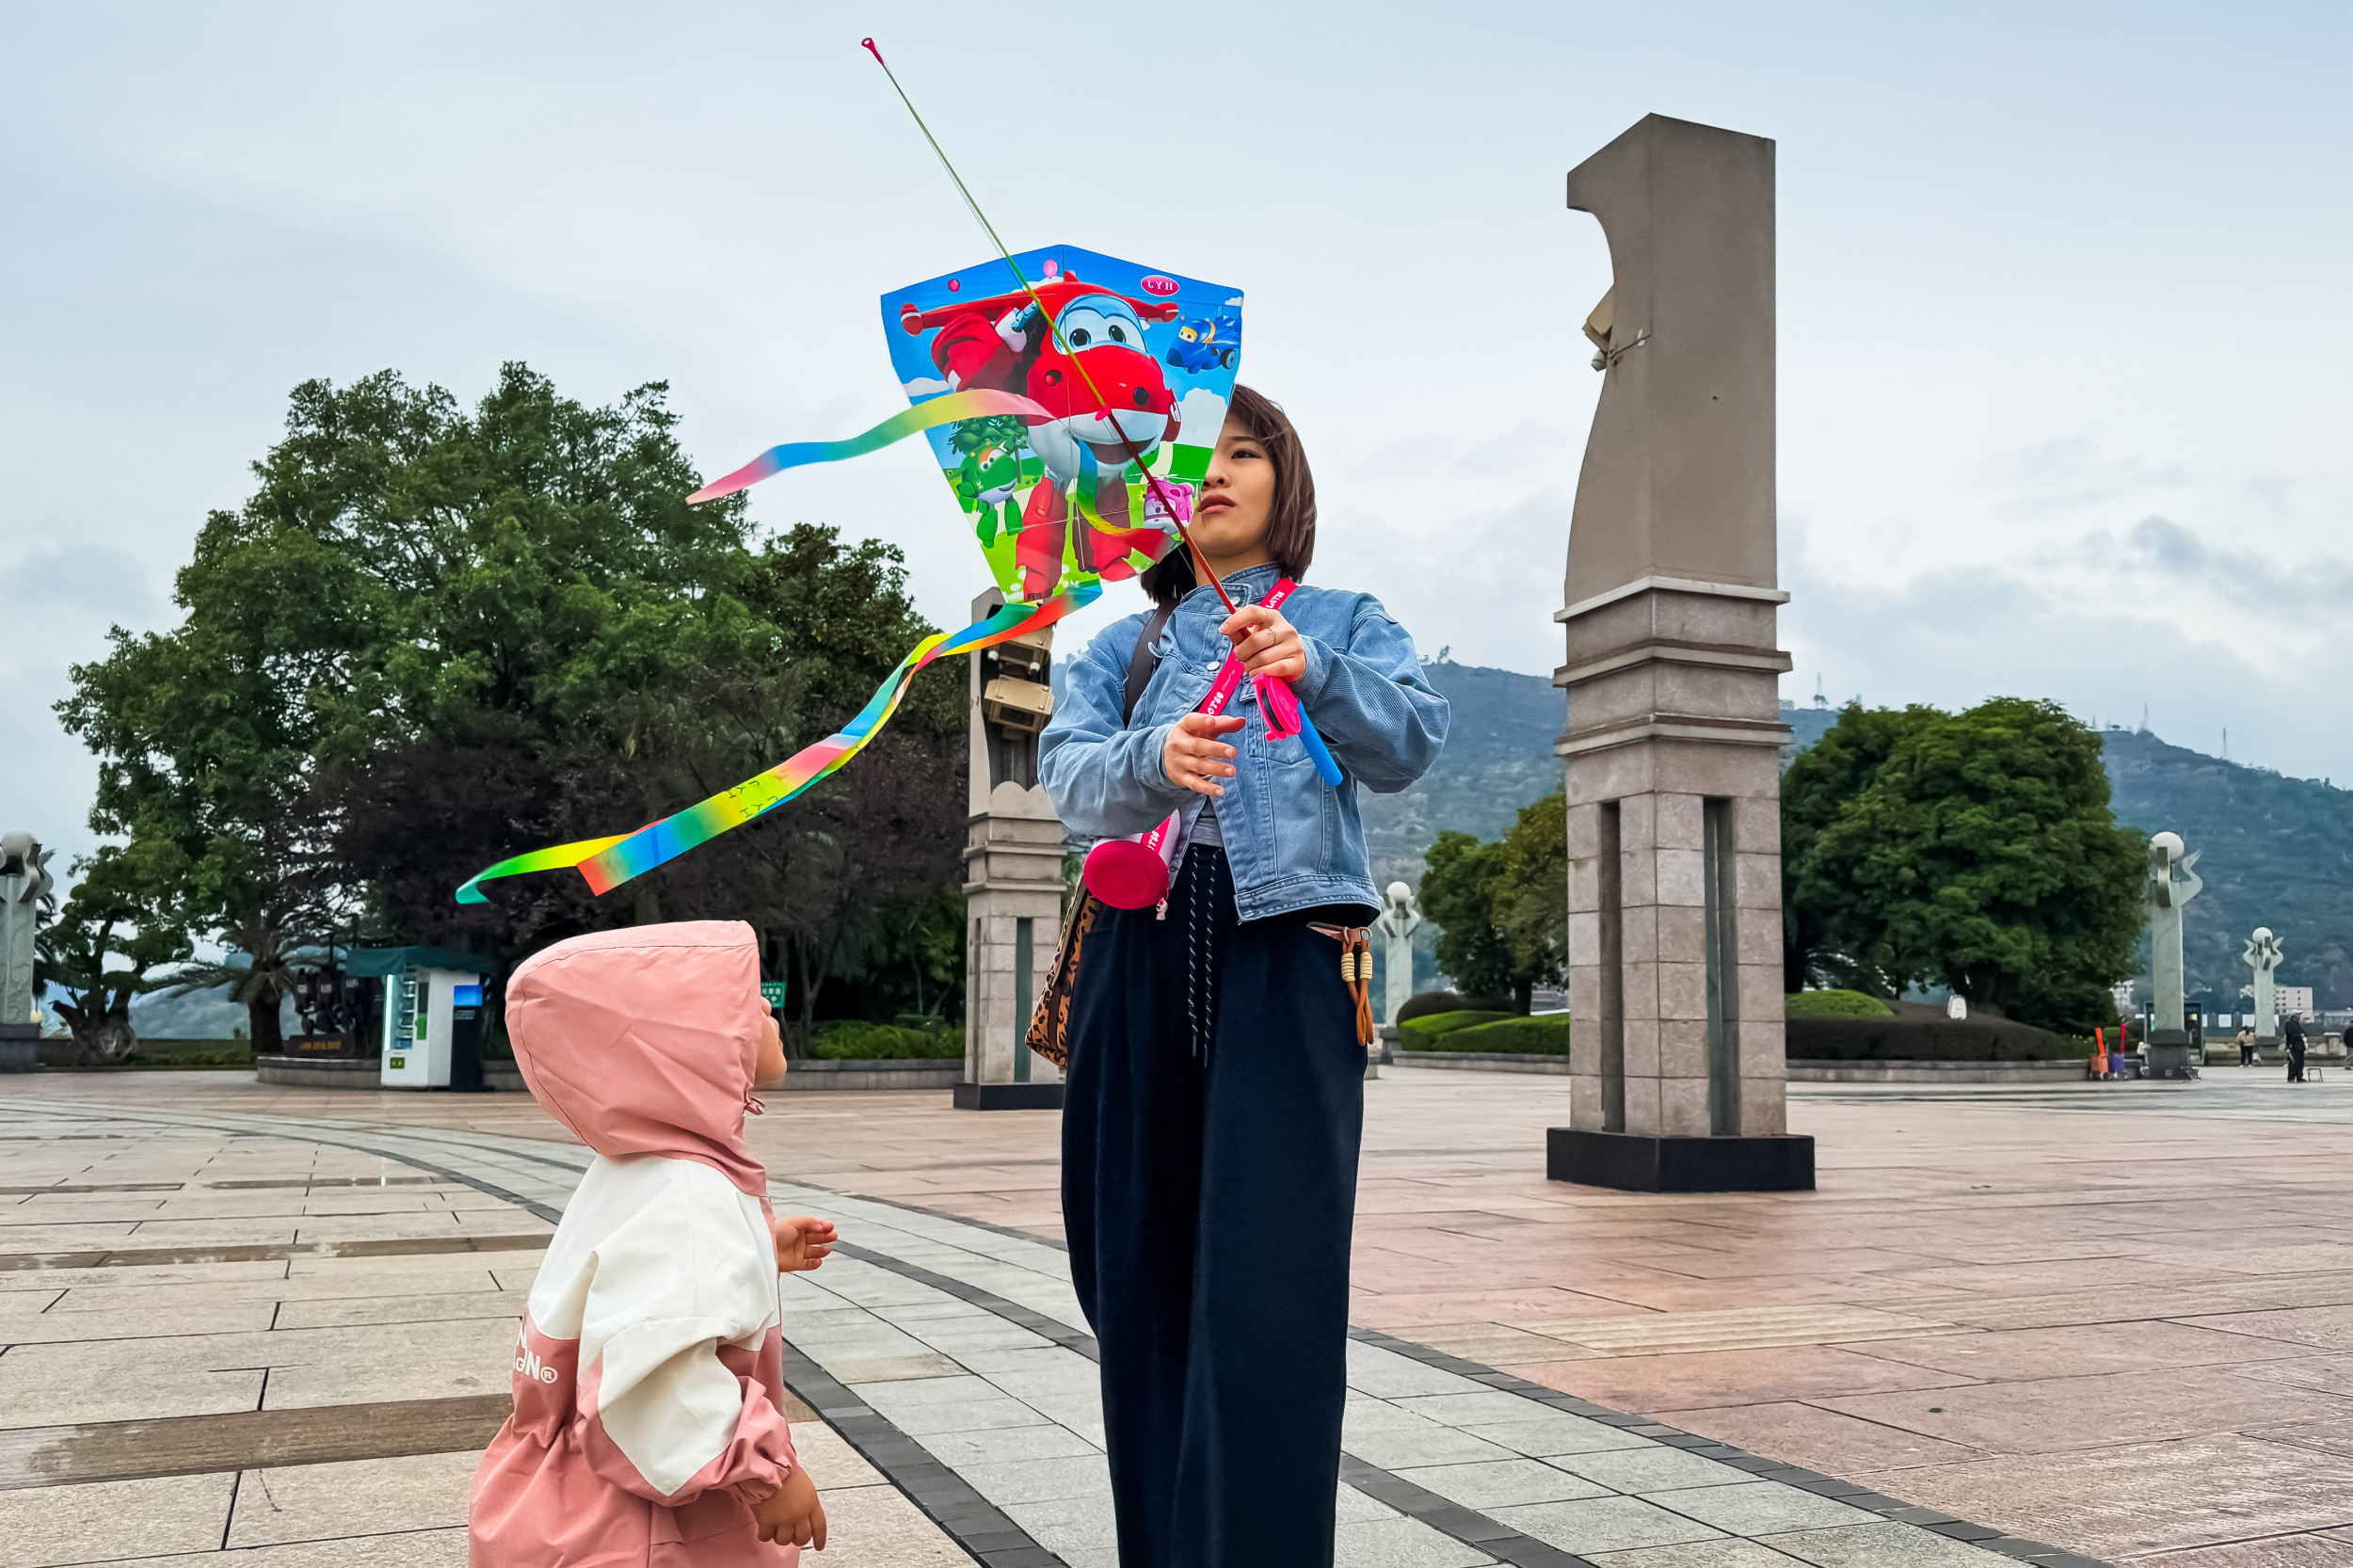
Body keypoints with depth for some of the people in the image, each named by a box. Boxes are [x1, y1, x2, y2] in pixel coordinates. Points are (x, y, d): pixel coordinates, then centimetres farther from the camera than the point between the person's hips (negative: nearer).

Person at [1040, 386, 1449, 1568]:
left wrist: (1317, 672, -22)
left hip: (1286, 948, -2)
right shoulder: (1122, 647, 21)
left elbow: (1407, 747, -2)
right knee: (1140, 1275, 3)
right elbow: (1067, 776, 3)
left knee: (1268, 1273, -12)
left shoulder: (1345, 621, 16)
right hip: (1140, 949, 3)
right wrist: (1153, 758, -20)